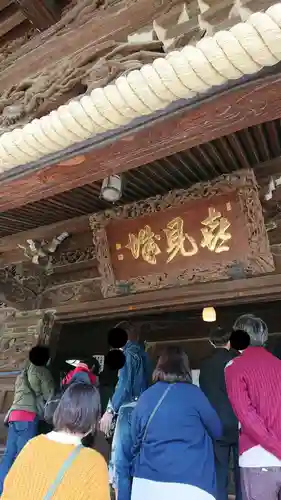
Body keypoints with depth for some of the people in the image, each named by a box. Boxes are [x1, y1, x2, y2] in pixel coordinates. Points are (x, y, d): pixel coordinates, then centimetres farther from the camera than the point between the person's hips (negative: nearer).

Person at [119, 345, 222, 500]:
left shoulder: (145, 397, 2)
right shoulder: (193, 393, -8)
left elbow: (134, 440, 12)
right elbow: (217, 431, 6)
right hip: (186, 485, -3)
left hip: (146, 483, 3)